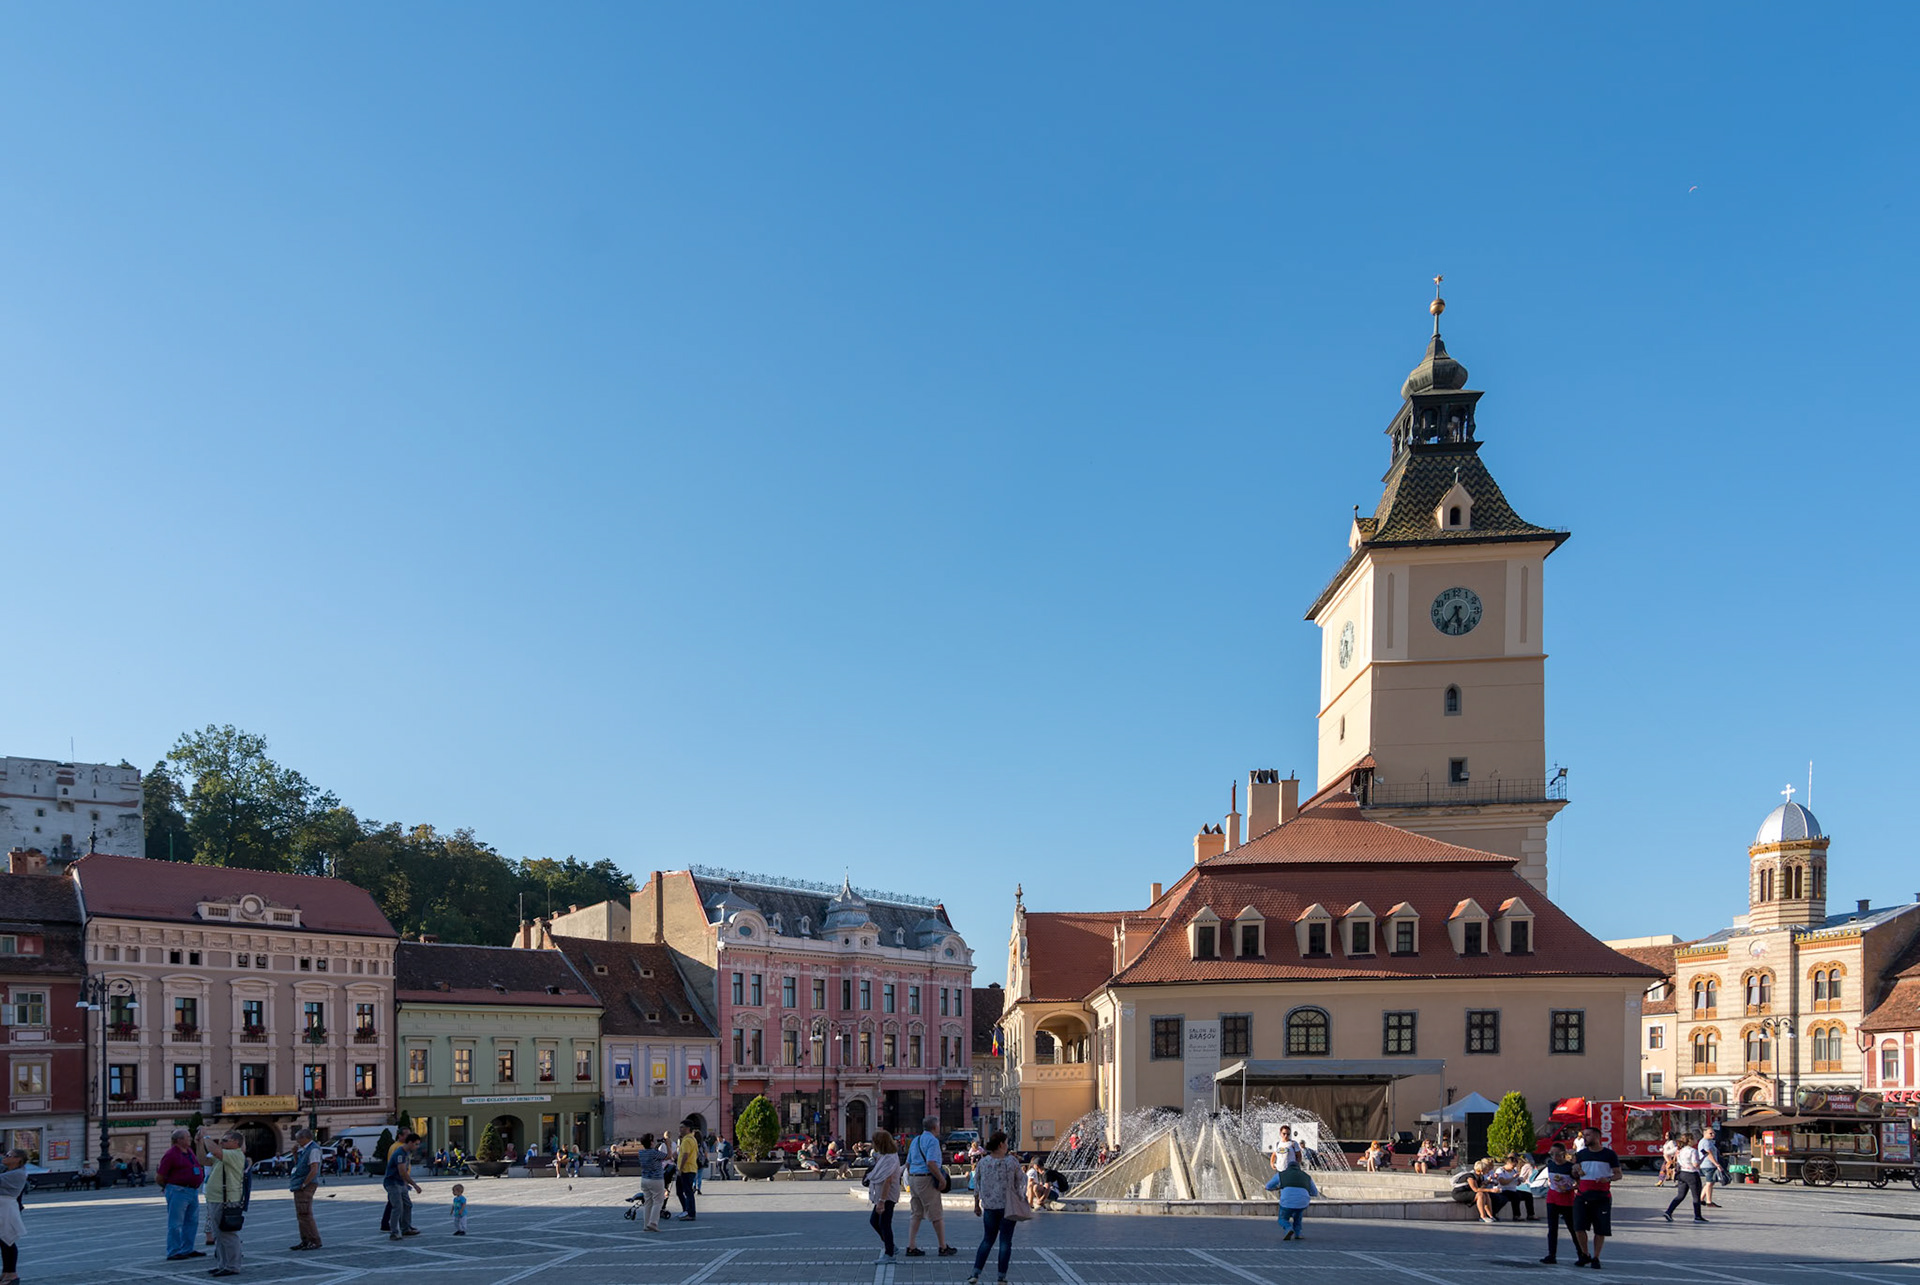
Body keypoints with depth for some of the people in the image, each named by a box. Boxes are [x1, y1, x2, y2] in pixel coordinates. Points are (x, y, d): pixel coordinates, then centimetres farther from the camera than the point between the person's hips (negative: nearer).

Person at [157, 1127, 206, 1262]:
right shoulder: (171, 1154, -14)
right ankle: (173, 1253, -1)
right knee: (175, 1224, -4)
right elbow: (159, 1176, -9)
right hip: (178, 1192, -9)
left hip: (193, 1191, 9)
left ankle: (187, 1250, 22)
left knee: (192, 1222, 13)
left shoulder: (189, 1151, 11)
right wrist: (167, 1186, 3)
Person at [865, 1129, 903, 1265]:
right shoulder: (884, 1156, 11)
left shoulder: (890, 1159, -22)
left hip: (887, 1197, -11)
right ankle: (890, 1246, 29)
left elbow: (887, 1181, -27)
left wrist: (881, 1201, -28)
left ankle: (889, 1254, 4)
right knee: (874, 1220, 18)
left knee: (884, 1224, -4)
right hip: (882, 1195, 11)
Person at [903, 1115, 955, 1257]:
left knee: (916, 1214, 11)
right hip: (926, 1179, -8)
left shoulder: (915, 1140, 16)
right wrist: (941, 1178, -16)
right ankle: (943, 1248, 7)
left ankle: (911, 1248, 7)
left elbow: (908, 1163, 18)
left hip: (913, 1178, 8)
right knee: (937, 1216, 1)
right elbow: (931, 1163, -22)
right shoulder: (932, 1140, -11)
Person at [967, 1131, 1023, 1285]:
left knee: (987, 1239, 14)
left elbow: (976, 1185, 5)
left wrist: (976, 1204, 15)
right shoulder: (1012, 1162, -9)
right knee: (1005, 1241, 4)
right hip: (1008, 1206, -3)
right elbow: (1019, 1182, 0)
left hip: (989, 1206, 3)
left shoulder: (982, 1162, -1)